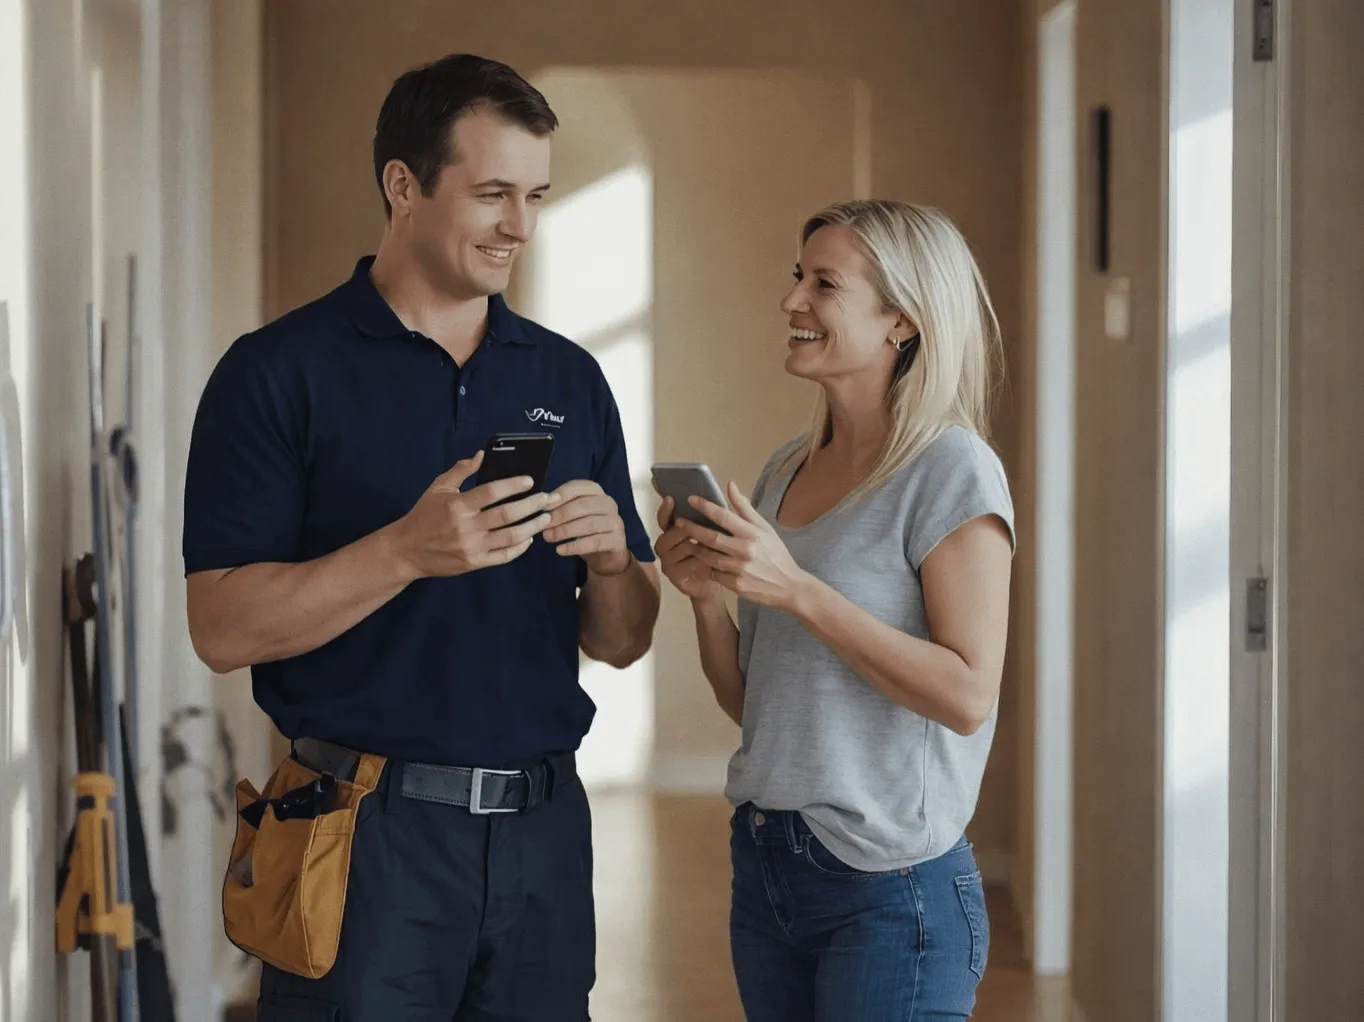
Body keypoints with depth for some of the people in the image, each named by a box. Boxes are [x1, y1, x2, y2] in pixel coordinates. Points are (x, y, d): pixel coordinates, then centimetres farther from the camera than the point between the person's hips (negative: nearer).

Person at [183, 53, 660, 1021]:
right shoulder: (278, 372, -5)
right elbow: (224, 627, -11)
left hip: (542, 827, 4)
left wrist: (611, 560, -11)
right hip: (366, 830, -4)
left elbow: (622, 642, 11)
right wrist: (407, 551, -23)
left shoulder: (570, 379, 10)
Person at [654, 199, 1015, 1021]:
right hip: (763, 865, 7)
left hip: (891, 890, -7)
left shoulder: (951, 471, -11)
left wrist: (796, 589, -22)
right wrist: (707, 596, -5)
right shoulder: (786, 471, 9)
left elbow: (967, 695, -19)